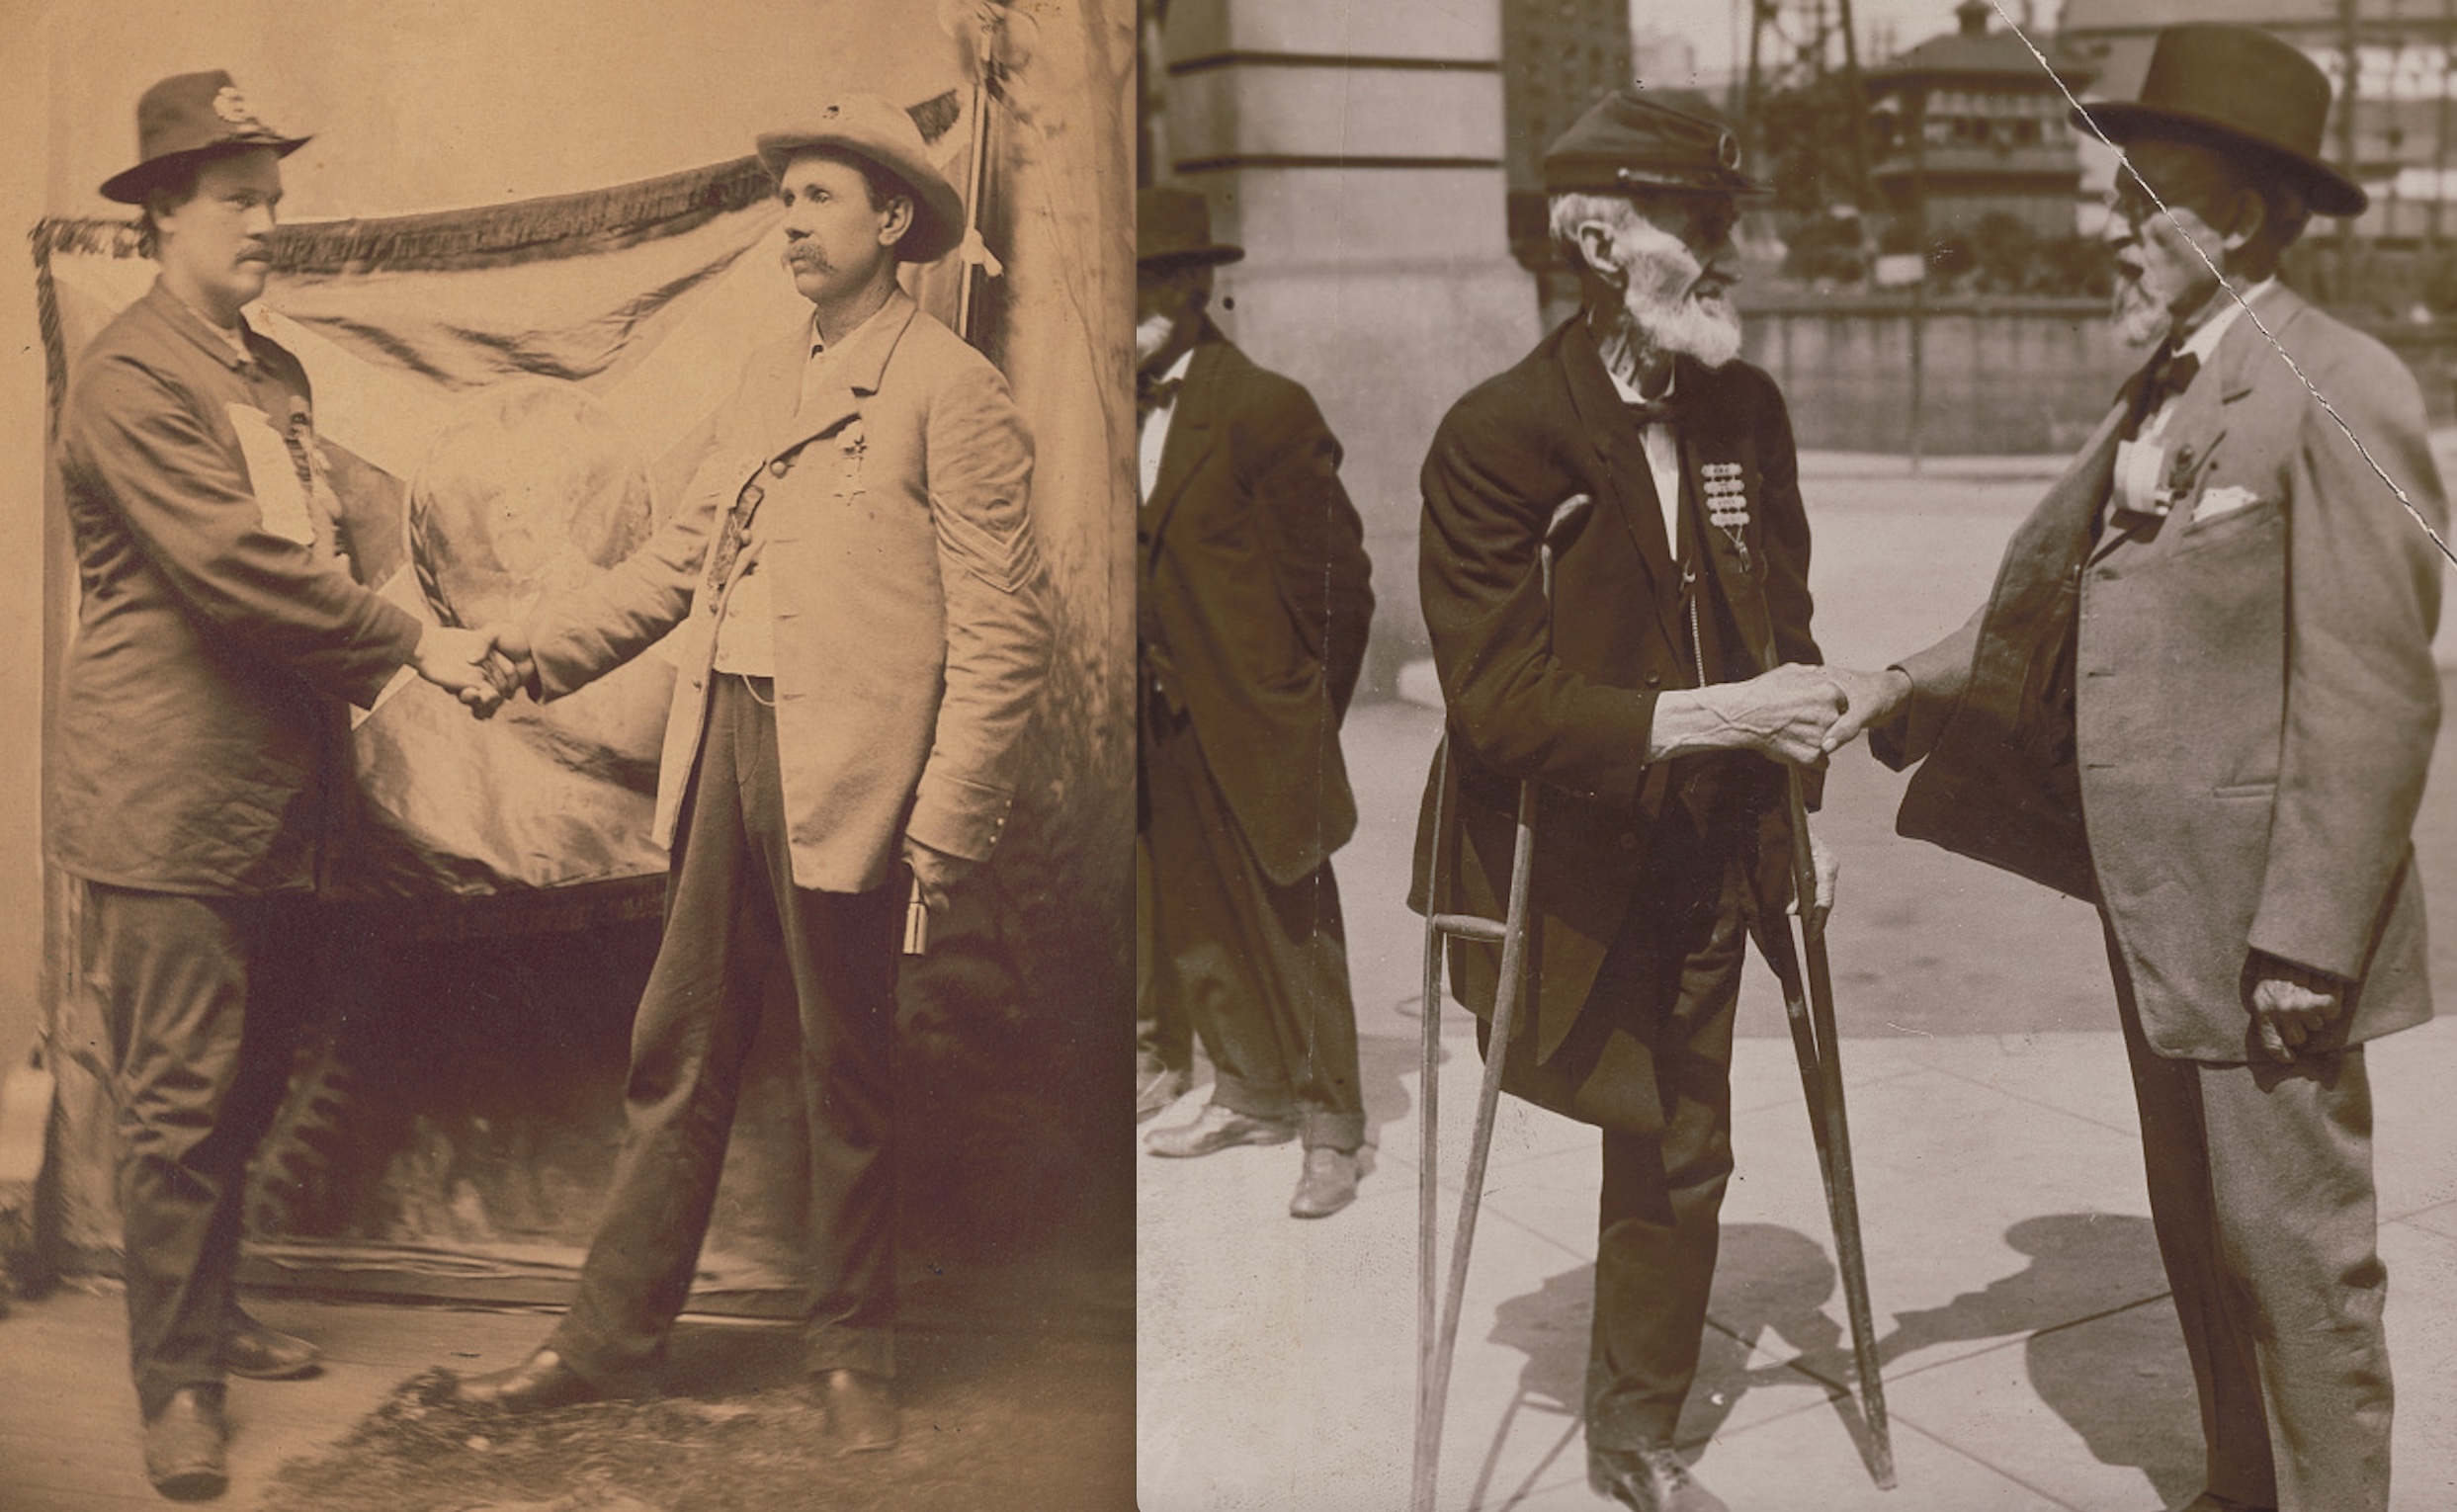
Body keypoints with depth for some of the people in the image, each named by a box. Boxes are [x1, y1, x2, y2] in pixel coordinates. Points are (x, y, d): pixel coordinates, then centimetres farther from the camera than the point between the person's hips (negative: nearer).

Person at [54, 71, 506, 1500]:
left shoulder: (279, 373, 17)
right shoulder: (129, 378, -12)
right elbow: (231, 565, -20)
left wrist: (356, 672, 5)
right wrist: (410, 644, -17)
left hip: (282, 788, 8)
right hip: (172, 801, -8)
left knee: (251, 1082, 16)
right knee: (179, 1096, -2)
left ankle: (217, 1316, 31)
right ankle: (177, 1378, 8)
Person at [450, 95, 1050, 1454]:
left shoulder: (950, 388, -7)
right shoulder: (767, 378, 16)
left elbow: (1001, 626, -10)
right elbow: (677, 558, 16)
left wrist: (948, 819, -15)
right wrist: (538, 645, 3)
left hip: (846, 772, -6)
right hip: (726, 744, 7)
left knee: (846, 1076, 5)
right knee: (678, 1052, 12)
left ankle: (853, 1357, 21)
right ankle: (612, 1338, 23)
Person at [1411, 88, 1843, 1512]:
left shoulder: (1746, 410, -2)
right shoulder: (1497, 434, -20)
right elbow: (1501, 697, -25)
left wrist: (1794, 813, 10)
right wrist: (1711, 716, -31)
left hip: (1702, 860, 5)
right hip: (1560, 867, -5)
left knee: (1684, 1153, 15)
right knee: (1658, 1139, 5)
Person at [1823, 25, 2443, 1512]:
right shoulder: (2163, 393, 12)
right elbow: (2060, 611, 14)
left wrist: (2307, 940, -21)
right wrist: (1904, 687, 2)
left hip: (2268, 930, -9)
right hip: (2162, 917, 9)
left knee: (2290, 1243, 2)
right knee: (2202, 1238, 19)